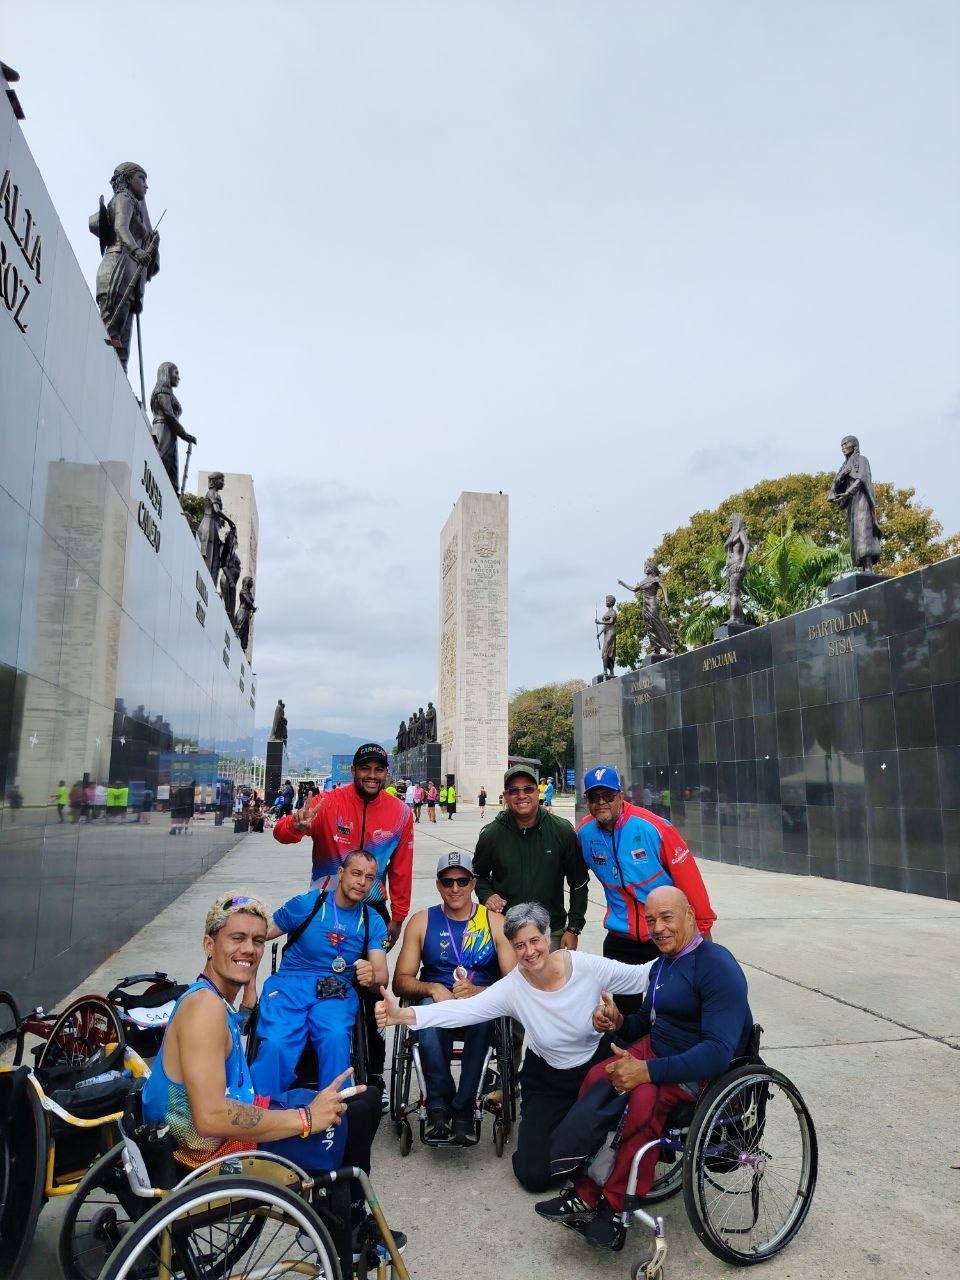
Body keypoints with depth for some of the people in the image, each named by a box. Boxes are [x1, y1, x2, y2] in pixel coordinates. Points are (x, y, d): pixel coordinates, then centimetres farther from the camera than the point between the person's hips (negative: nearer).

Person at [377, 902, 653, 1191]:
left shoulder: (587, 966, -21)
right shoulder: (512, 988, -22)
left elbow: (642, 975, -12)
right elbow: (464, 1009, -32)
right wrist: (403, 1014, -44)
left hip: (597, 1067, 1)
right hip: (549, 1082, 0)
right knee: (533, 1174, -6)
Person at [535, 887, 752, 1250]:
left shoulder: (718, 967, -18)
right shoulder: (663, 963, 9)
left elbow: (719, 1052, -26)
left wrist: (648, 1071, -32)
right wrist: (618, 1022, -4)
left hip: (702, 1070, -8)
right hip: (655, 1047, 8)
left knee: (643, 1097, -33)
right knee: (596, 1079, -17)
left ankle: (613, 1206, -15)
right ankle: (587, 1193, -11)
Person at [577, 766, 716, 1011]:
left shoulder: (653, 826, -20)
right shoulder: (585, 833, -7)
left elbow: (688, 879, -13)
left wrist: (702, 926, -6)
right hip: (620, 939, 3)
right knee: (624, 1009, 14)